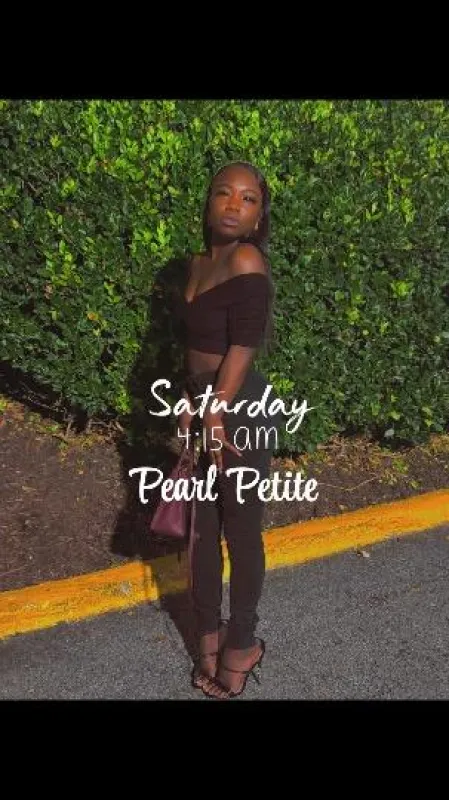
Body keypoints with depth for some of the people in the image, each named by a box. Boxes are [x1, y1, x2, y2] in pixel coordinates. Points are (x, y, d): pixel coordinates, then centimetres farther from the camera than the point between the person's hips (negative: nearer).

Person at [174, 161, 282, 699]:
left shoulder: (247, 262, -16)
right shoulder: (199, 263, 9)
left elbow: (242, 350, -19)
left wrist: (218, 418, -17)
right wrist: (189, 406, 9)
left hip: (242, 413, -8)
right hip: (205, 407, 8)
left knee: (241, 532, 7)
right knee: (204, 527, 16)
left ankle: (241, 644, 27)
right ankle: (210, 633, 35)